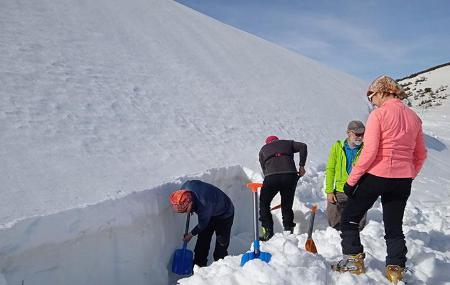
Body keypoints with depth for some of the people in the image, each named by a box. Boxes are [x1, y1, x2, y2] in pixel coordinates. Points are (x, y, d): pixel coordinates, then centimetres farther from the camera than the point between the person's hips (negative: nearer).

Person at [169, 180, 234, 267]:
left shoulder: (204, 205, -43)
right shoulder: (186, 186, -27)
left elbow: (202, 225, -23)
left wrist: (191, 234, -5)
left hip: (224, 215, -7)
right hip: (209, 213, 7)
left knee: (221, 245, -6)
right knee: (201, 243, 8)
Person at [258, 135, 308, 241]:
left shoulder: (263, 149, 26)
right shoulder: (287, 143, 26)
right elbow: (303, 146, 10)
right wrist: (302, 166, 9)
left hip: (271, 177, -1)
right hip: (290, 175, 1)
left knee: (264, 204, 16)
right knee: (287, 205, 16)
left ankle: (268, 231, 9)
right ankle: (289, 231, 16)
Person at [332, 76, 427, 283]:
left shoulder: (378, 114, -11)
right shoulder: (413, 117, 8)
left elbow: (369, 152, -18)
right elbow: (421, 155, 13)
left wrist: (351, 179, -13)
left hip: (376, 175, -6)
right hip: (403, 180, 6)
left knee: (349, 217, 12)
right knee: (394, 227, 17)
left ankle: (354, 261, 13)